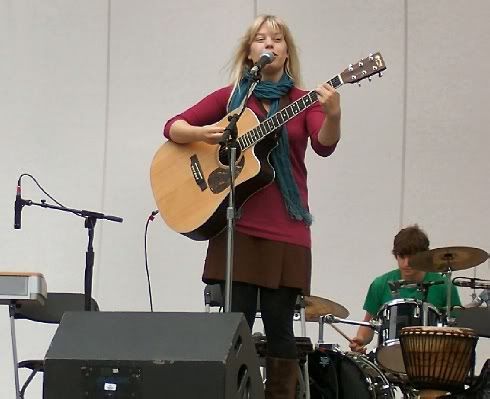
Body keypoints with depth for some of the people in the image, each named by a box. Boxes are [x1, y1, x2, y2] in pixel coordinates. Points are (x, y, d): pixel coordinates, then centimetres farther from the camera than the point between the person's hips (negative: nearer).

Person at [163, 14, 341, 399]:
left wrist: (332, 115, -32)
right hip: (237, 227, 0)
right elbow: (173, 127, 7)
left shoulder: (304, 101, 7)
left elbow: (325, 145, -11)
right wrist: (202, 133, -15)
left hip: (286, 230, 0)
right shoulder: (231, 96, 9)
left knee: (279, 327, 1)